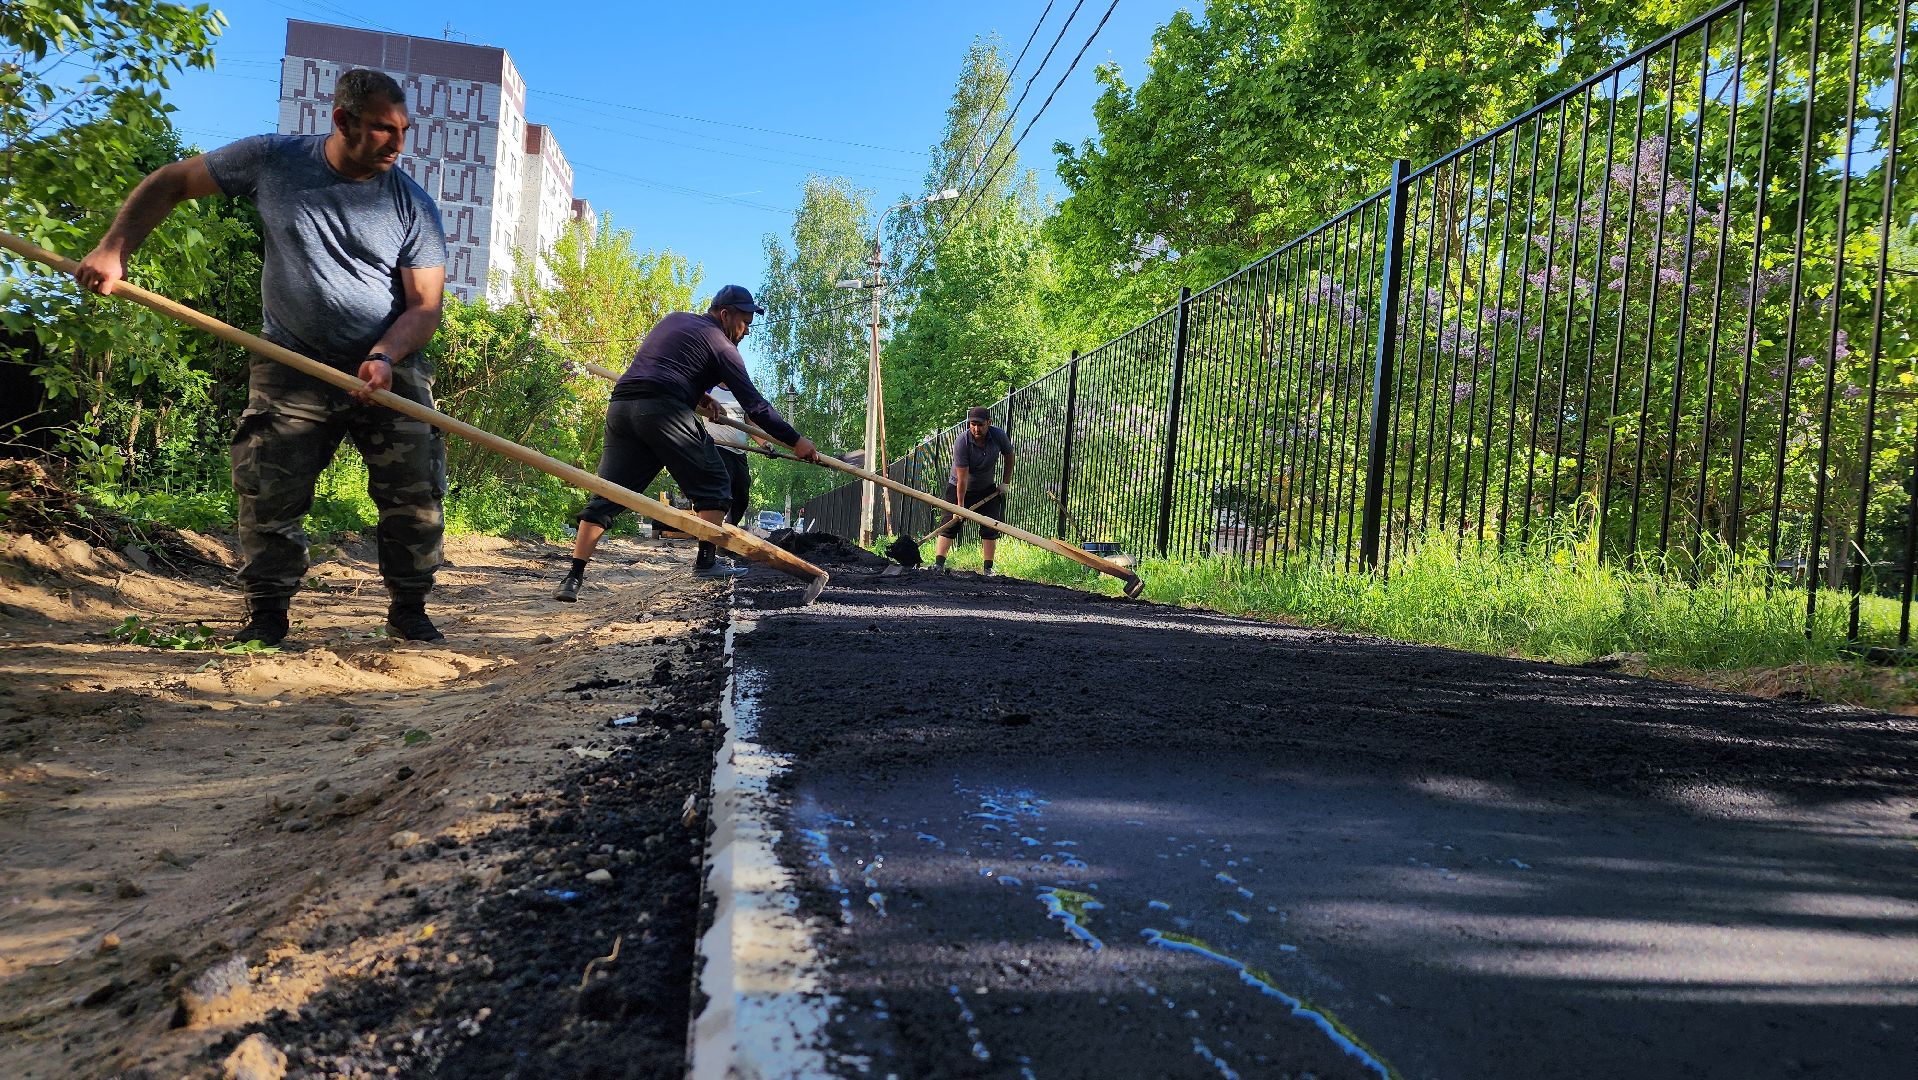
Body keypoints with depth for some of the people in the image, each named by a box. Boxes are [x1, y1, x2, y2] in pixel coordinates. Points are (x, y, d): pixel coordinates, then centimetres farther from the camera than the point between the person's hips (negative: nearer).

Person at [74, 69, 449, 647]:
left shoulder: (414, 205, -7)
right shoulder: (273, 160, -4)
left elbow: (425, 304, -9)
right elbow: (169, 183, 7)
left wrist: (383, 358, -26)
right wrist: (113, 249, -4)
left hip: (389, 372, 0)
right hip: (292, 367, 1)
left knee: (415, 494, -6)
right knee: (268, 494, -3)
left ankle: (409, 611, 8)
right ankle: (267, 615, 10)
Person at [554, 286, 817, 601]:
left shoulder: (673, 319, 27)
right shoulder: (721, 344, 7)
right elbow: (754, 405, 3)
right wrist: (796, 441, 7)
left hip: (620, 405, 7)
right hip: (665, 410, -7)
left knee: (607, 494, 4)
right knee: (713, 484, 8)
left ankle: (574, 577, -3)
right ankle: (706, 560, 4)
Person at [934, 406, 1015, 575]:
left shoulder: (999, 435, -17)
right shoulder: (961, 442, -27)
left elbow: (1009, 455, 4)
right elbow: (962, 477, -28)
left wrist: (1006, 482, 4)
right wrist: (960, 506, -27)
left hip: (987, 489, 3)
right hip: (959, 488, -3)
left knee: (990, 528, -2)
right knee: (950, 525, -11)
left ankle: (988, 568, 4)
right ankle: (938, 564, -11)